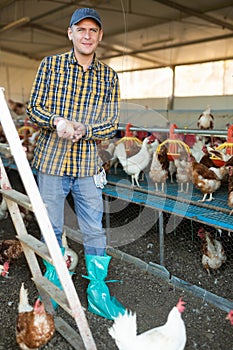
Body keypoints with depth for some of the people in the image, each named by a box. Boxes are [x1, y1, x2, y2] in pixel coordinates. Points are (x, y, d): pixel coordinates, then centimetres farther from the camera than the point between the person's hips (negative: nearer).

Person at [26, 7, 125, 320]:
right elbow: (34, 108, 1)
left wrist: (82, 129, -17)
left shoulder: (109, 76, 5)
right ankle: (53, 281, 34)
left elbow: (111, 125, 2)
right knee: (52, 227, 11)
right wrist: (58, 122, -20)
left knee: (95, 229, 5)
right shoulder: (50, 65, 3)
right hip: (51, 160, 0)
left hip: (89, 164, 1)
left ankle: (98, 292, 22)